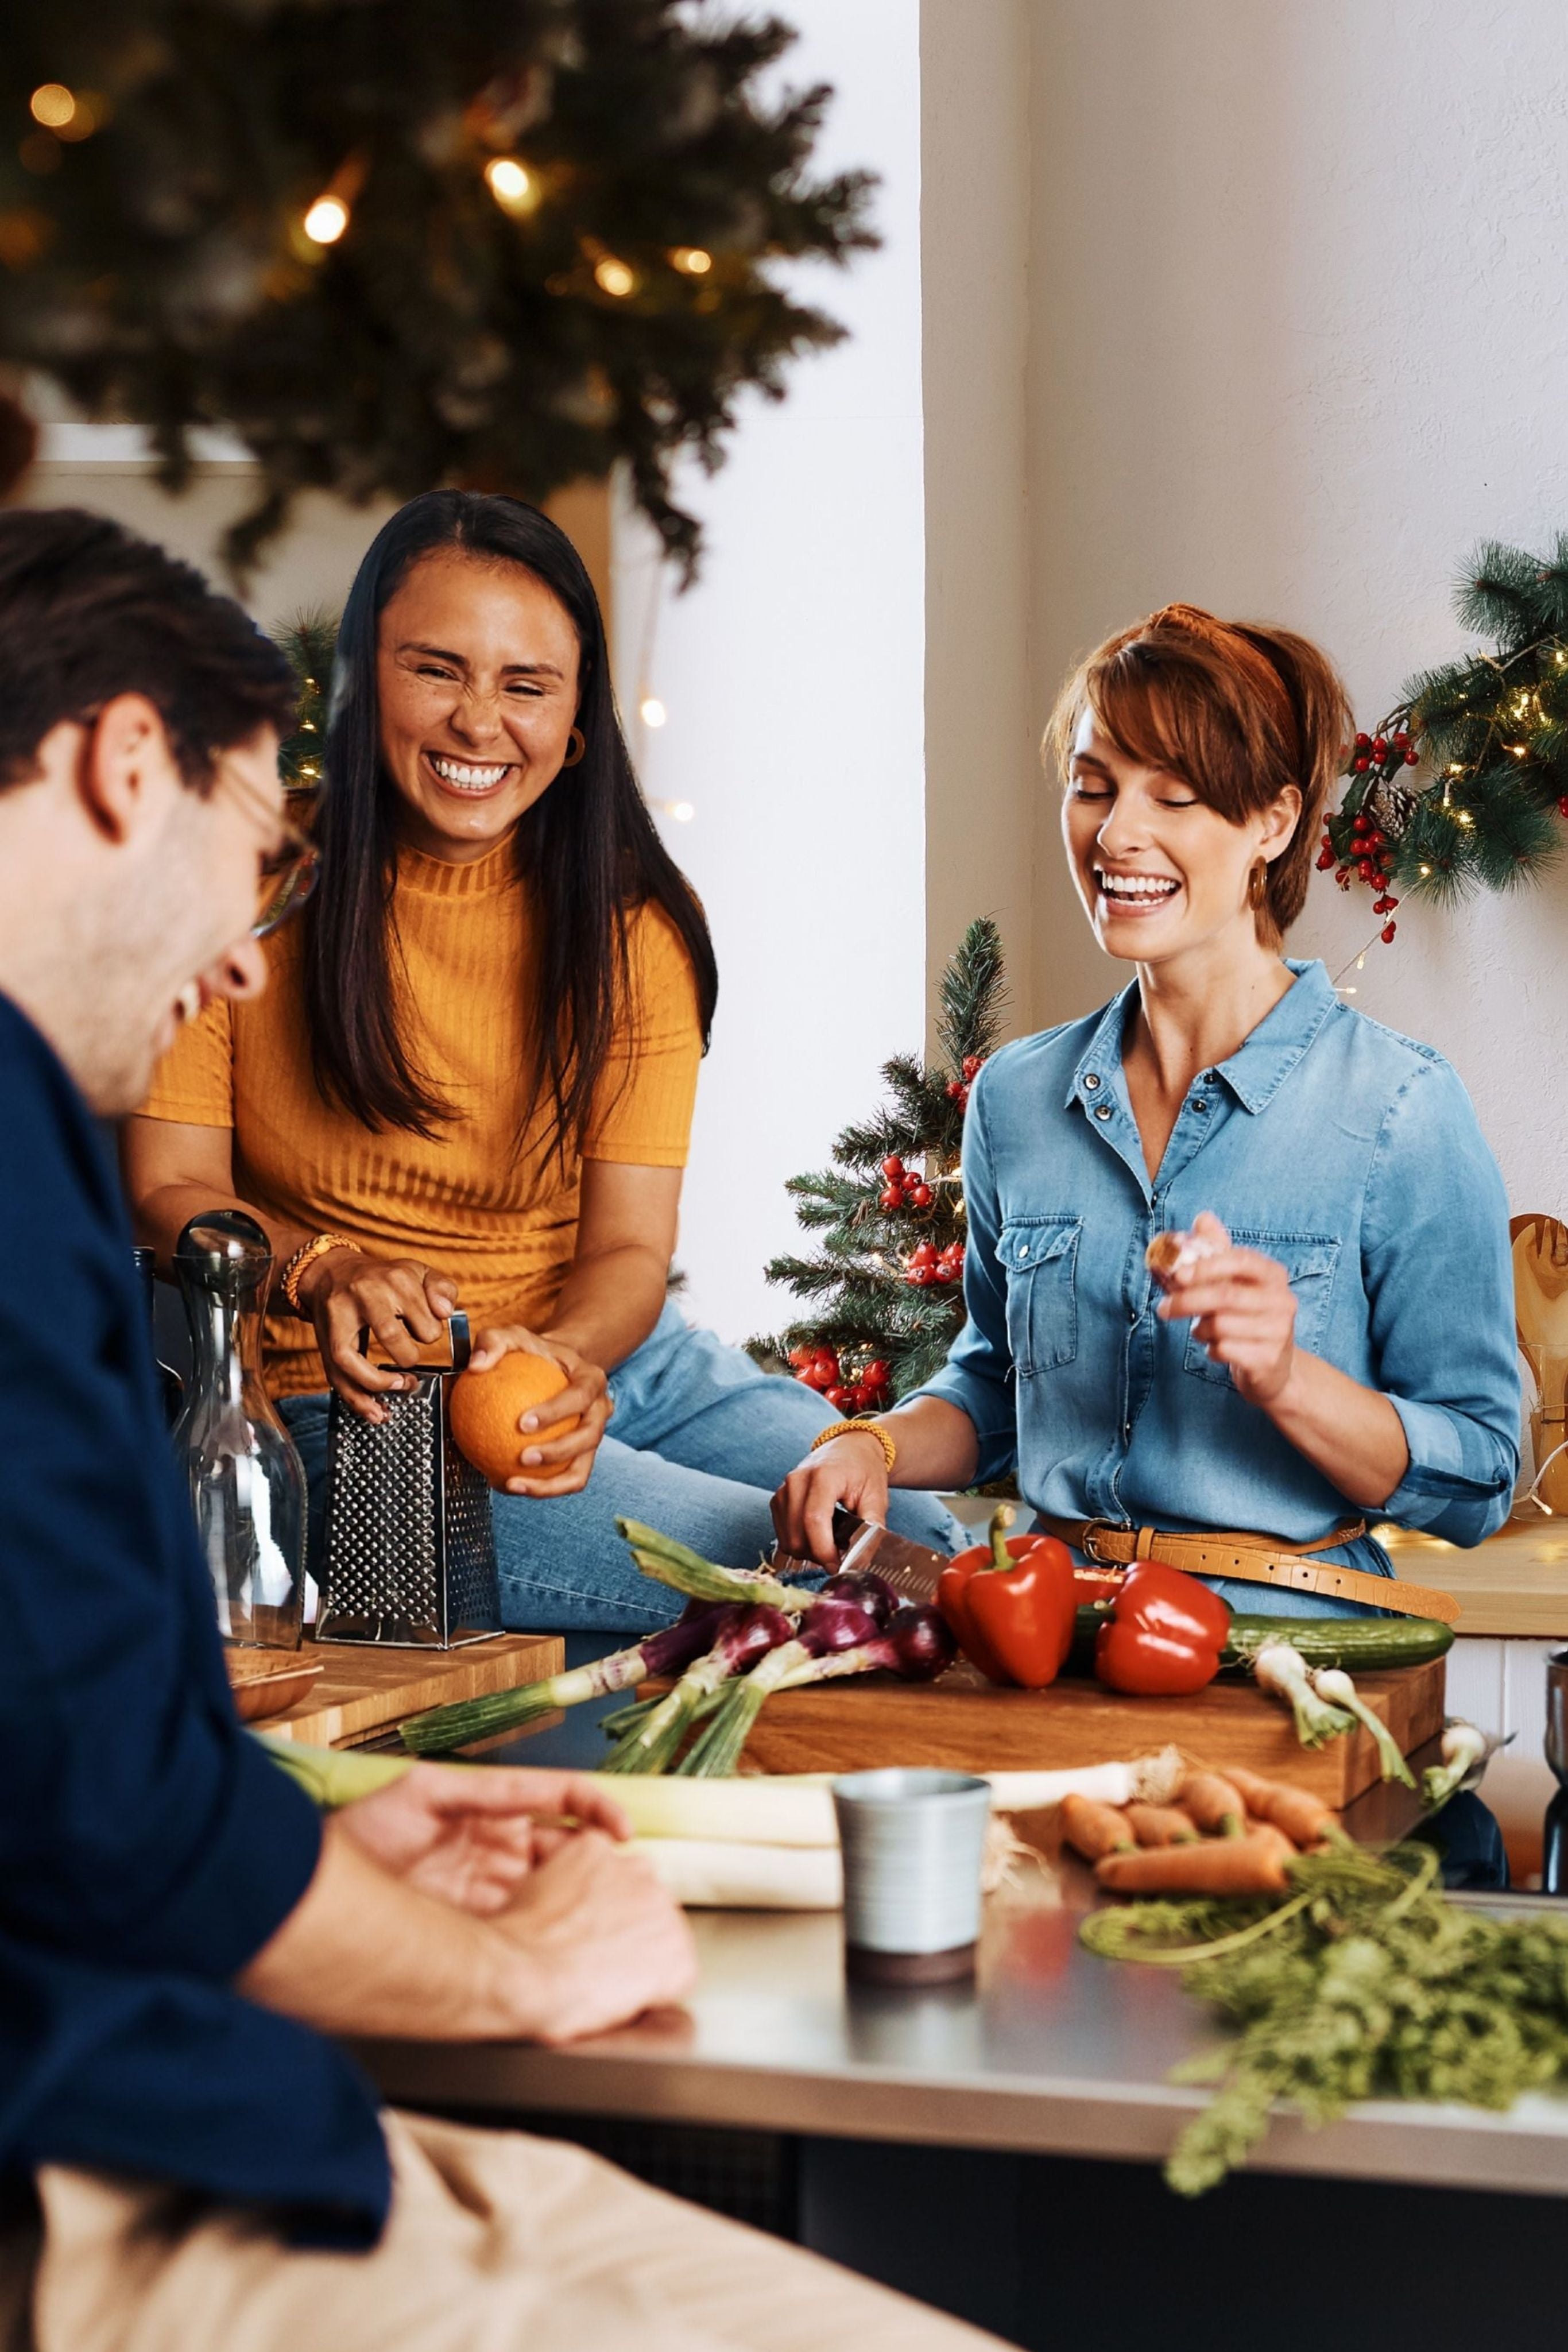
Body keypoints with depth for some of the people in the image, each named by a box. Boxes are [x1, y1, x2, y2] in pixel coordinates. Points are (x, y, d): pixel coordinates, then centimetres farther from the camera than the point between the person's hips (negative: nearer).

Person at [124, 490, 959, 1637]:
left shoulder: (632, 918, 2)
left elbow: (628, 1249, -5)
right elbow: (169, 1189, -8)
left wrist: (567, 1357, -29)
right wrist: (322, 1274, -30)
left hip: (609, 1358, 5)